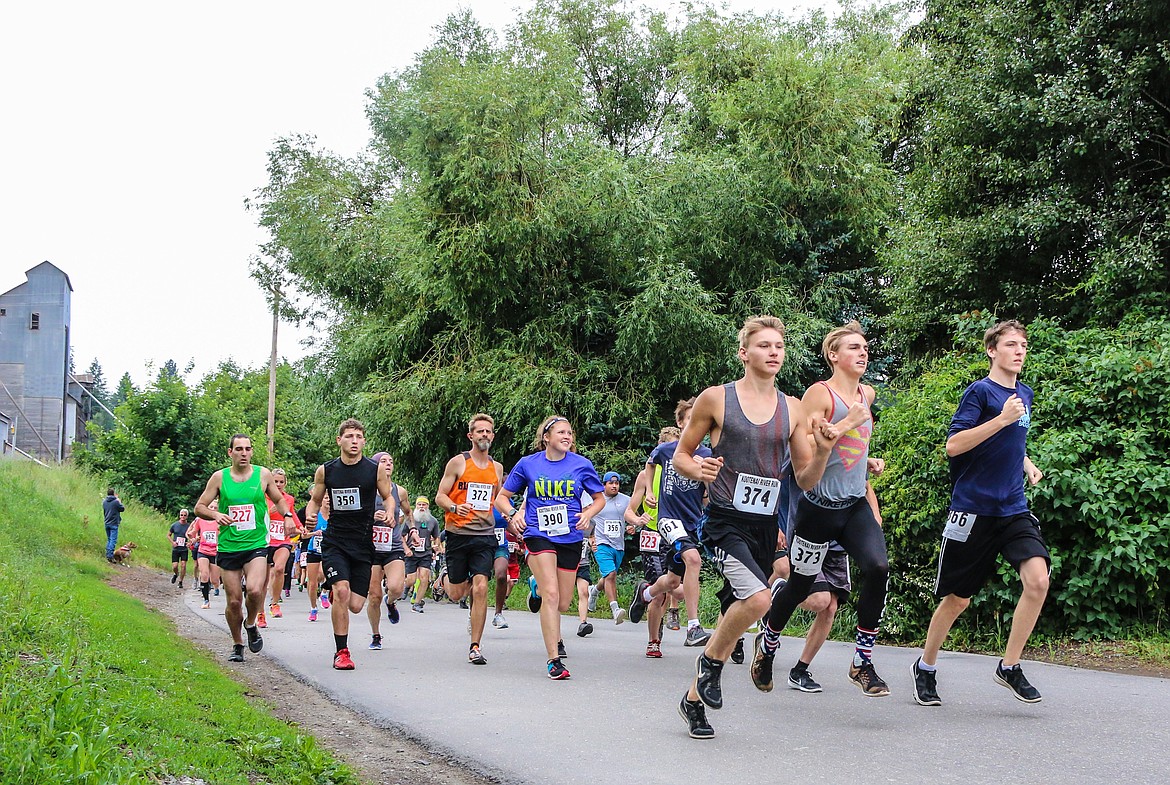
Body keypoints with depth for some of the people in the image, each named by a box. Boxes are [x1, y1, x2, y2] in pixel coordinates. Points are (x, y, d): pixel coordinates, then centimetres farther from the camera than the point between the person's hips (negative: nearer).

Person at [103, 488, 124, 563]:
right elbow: (122, 509, -2)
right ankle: (110, 556, -14)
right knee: (113, 540, -6)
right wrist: (119, 501, 10)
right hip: (114, 524, -6)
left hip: (107, 523, 6)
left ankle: (107, 555, 17)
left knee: (108, 539, 17)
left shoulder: (104, 501, 5)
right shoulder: (116, 501, -14)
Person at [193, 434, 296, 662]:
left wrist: (287, 515, -1)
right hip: (228, 547, 1)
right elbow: (199, 507, 7)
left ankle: (250, 624, 8)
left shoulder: (263, 474, 4)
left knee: (255, 590, -23)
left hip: (256, 544, -1)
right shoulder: (219, 477, 2)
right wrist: (216, 515, -13)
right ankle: (237, 645, 24)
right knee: (234, 601, 2)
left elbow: (279, 500, 19)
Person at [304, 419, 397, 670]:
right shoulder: (325, 471, 2)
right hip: (334, 543, -1)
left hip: (363, 544, 1)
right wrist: (310, 516, -7)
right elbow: (315, 500, 15)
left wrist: (389, 513, -10)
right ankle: (341, 652, -7)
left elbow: (388, 496, 11)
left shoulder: (376, 469, -1)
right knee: (341, 592, -21)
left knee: (355, 606, -1)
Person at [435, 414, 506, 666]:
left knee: (480, 589, -11)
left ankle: (475, 647, -4)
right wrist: (455, 508, -22)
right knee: (456, 595, 5)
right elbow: (440, 496, -3)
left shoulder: (497, 468, 12)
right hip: (458, 533, -2)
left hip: (485, 535, 2)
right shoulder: (458, 462, -1)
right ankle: (455, 581, 43)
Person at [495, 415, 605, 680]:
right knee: (551, 595, -18)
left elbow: (599, 498, 14)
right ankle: (554, 660, -16)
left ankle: (544, 603, 45)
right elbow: (502, 497, 9)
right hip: (538, 535, -3)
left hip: (570, 537, 3)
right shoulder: (528, 464, 2)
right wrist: (512, 515, -11)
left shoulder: (581, 465, 3)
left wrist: (587, 515, -6)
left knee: (563, 603, 7)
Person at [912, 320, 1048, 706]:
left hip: (1014, 510, 5)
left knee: (1037, 579, -18)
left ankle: (1009, 666, -4)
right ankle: (925, 667, 27)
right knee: (957, 598, 4)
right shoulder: (979, 391, -7)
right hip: (973, 510, -5)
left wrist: (1027, 464, 14)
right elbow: (953, 445, -17)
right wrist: (1002, 418, -23)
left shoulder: (1025, 394, 14)